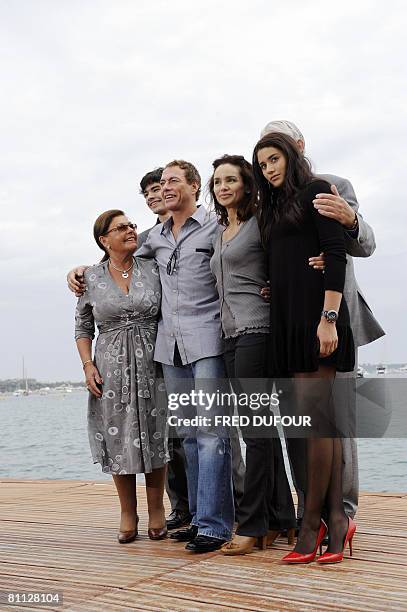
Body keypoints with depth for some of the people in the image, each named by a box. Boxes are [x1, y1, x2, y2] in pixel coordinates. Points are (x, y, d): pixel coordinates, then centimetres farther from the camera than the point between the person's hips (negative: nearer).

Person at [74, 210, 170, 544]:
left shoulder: (153, 269, 3)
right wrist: (88, 365, -1)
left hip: (151, 365, 0)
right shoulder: (91, 278, 3)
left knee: (154, 437, 3)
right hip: (111, 368, 0)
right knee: (118, 440, 4)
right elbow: (83, 327, 10)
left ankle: (156, 510, 20)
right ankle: (128, 514, 20)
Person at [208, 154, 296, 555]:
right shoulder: (219, 232, 21)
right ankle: (280, 518, 14)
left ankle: (253, 524, -1)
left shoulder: (259, 223, -2)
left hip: (255, 329, -8)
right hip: (231, 333, 8)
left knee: (255, 426, -7)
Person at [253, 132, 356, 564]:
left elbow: (336, 255, -9)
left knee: (314, 418, -9)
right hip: (288, 319, 8)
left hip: (316, 314, -8)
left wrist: (329, 318, -18)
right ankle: (336, 519, 6)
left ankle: (311, 522, -4)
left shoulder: (315, 191, 1)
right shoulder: (274, 207, 24)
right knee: (321, 419, 4)